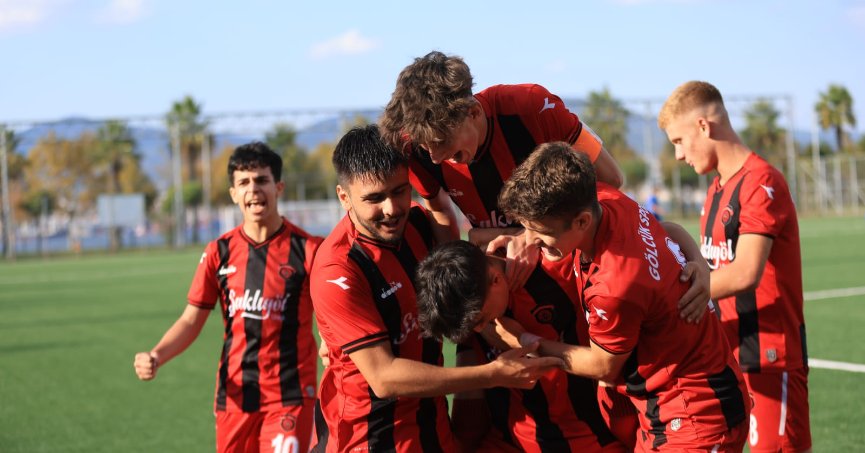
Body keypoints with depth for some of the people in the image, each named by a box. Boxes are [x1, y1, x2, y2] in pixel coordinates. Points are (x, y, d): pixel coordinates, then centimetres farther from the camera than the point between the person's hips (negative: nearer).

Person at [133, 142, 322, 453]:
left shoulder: (307, 249, -5)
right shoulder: (219, 252, 4)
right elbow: (191, 320, 6)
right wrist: (156, 356, -10)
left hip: (290, 396, -3)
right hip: (234, 394, 4)